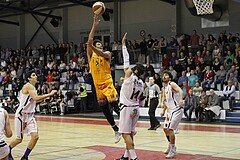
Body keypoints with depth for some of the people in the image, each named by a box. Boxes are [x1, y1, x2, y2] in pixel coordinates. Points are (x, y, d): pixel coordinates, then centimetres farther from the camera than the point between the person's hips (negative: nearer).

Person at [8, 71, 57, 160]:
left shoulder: (32, 87, 11)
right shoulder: (28, 86, -16)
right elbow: (36, 98, -30)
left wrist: (46, 97, 11)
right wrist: (50, 94, -25)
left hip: (30, 116, 8)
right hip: (21, 115, -8)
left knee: (35, 136, -7)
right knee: (19, 139, 4)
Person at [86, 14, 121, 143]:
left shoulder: (106, 54, 1)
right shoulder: (91, 55, 7)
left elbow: (101, 54, -23)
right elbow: (89, 41, -6)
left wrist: (91, 46, -38)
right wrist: (94, 25, -11)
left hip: (108, 84, -4)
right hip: (97, 85, 4)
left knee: (115, 107, -13)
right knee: (105, 111, 7)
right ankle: (116, 131, 19)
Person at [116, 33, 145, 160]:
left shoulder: (130, 76, -13)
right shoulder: (141, 83, 7)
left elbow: (126, 61, -9)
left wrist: (123, 44, -1)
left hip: (127, 108, -8)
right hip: (135, 107, 8)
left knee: (126, 134, -7)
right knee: (130, 133, 15)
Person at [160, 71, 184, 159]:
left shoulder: (172, 84, -12)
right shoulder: (163, 88, 12)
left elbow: (180, 90, -31)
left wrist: (181, 99, -49)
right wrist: (162, 103, 9)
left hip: (177, 110, -9)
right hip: (170, 110, 9)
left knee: (170, 129, -16)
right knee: (165, 128, 16)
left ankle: (173, 151, -7)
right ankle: (171, 146, 37)